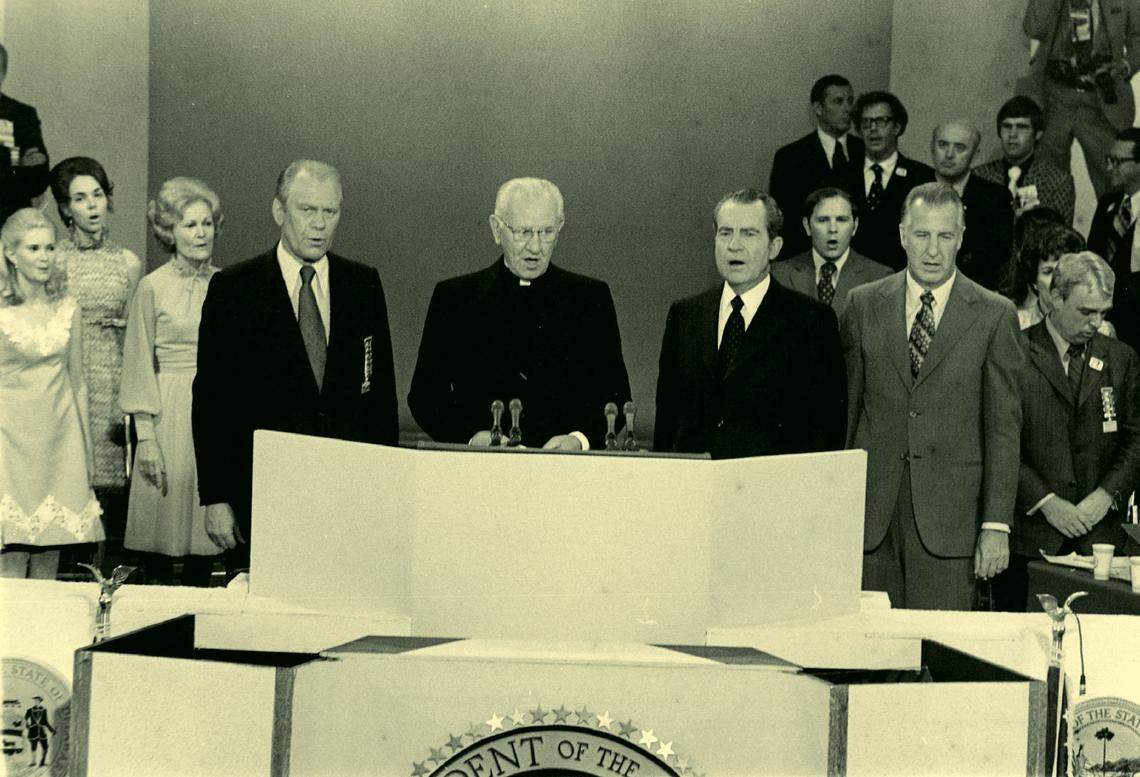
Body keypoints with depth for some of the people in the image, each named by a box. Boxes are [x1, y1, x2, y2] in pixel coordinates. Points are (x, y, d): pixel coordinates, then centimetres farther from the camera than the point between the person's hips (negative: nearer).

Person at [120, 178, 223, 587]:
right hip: (170, 412, -3)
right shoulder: (153, 287, -2)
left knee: (205, 519, 6)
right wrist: (146, 437, -7)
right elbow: (139, 367, -2)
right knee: (163, 521, 1)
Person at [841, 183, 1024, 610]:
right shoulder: (863, 304, 7)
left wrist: (996, 525, -5)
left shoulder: (994, 315, 1)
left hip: (948, 516, -1)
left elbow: (1004, 426, 0)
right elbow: (846, 405, 9)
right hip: (871, 508, 2)